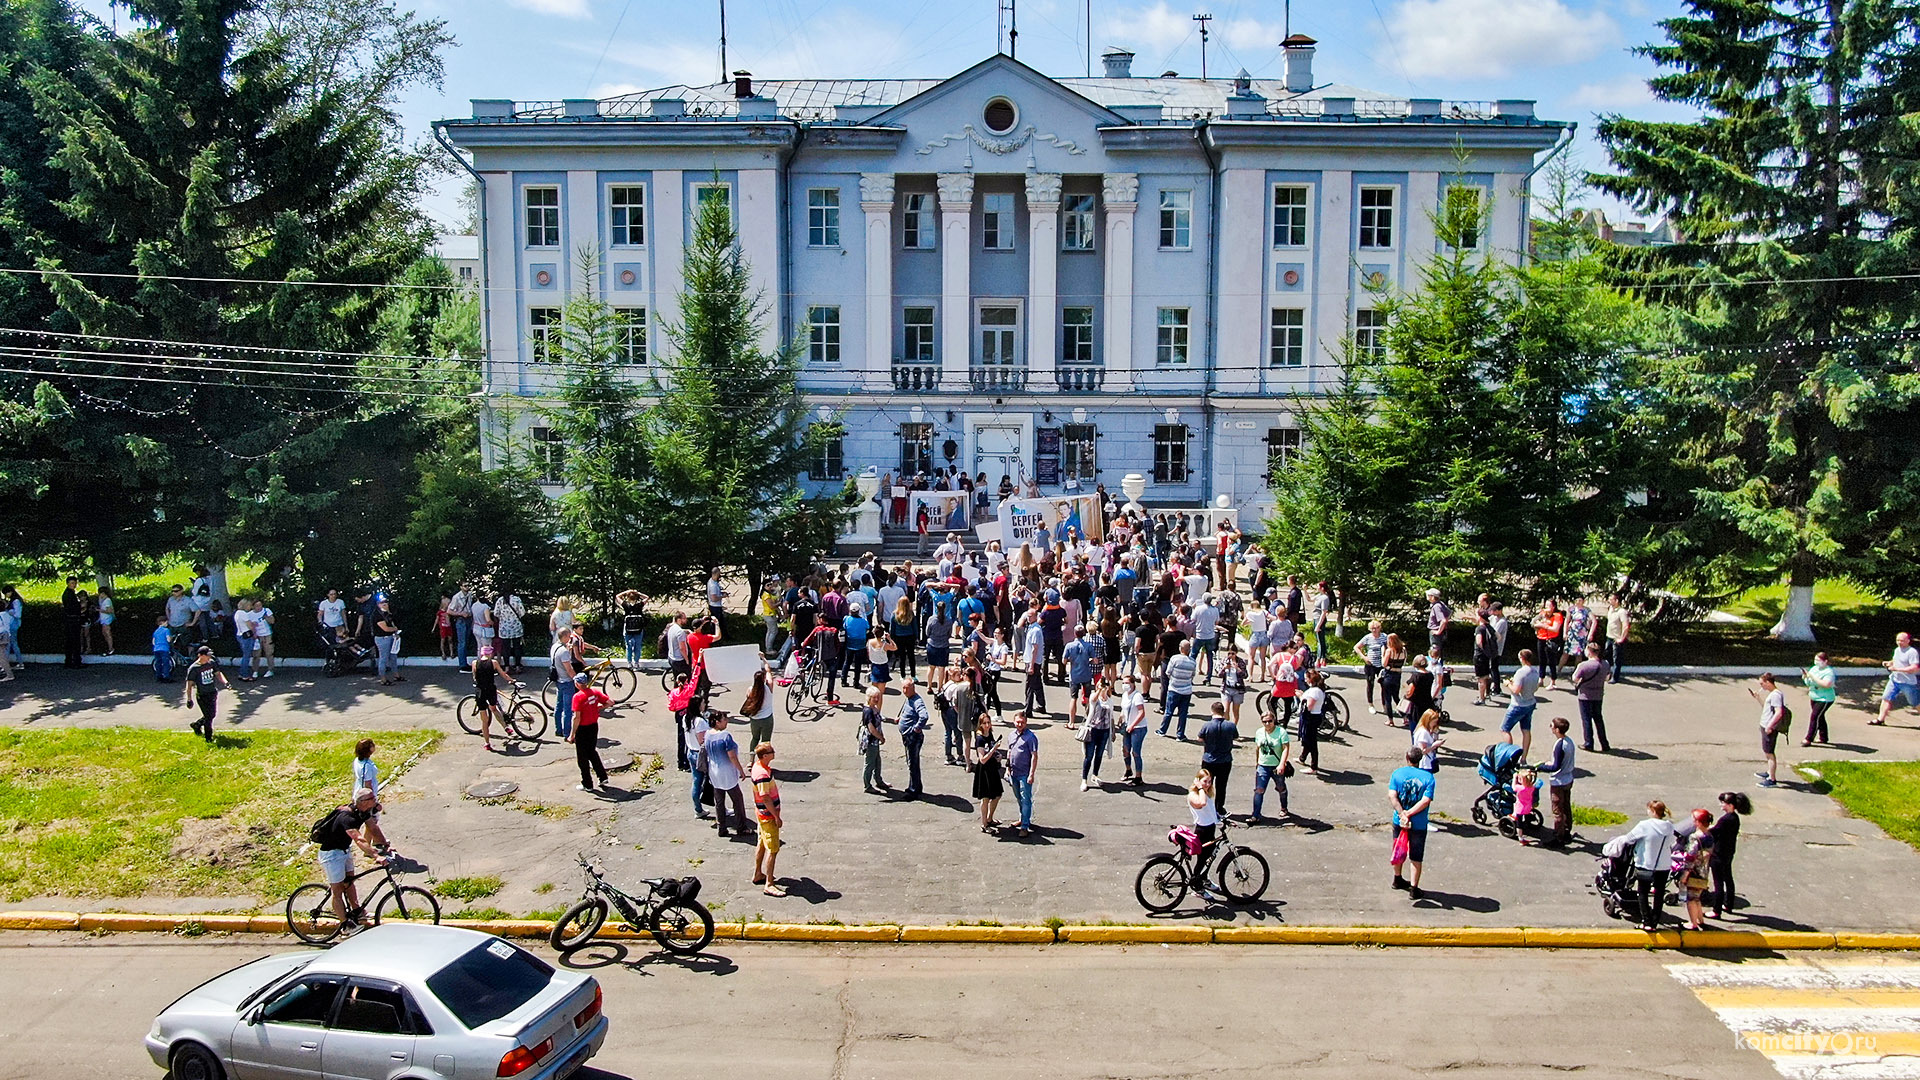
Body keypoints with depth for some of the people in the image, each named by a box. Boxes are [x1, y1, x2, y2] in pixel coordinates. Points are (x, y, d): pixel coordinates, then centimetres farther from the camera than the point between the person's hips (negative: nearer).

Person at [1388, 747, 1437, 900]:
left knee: (1399, 851, 22)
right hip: (1419, 824, -2)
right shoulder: (1428, 777, -9)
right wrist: (1408, 814, -17)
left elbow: (1392, 796, -15)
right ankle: (1413, 888, 8)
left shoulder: (1397, 773, -6)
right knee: (1416, 857, 9)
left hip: (1399, 822, 2)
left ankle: (1398, 879, 39)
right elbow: (1426, 801, -19)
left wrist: (1402, 814, -19)